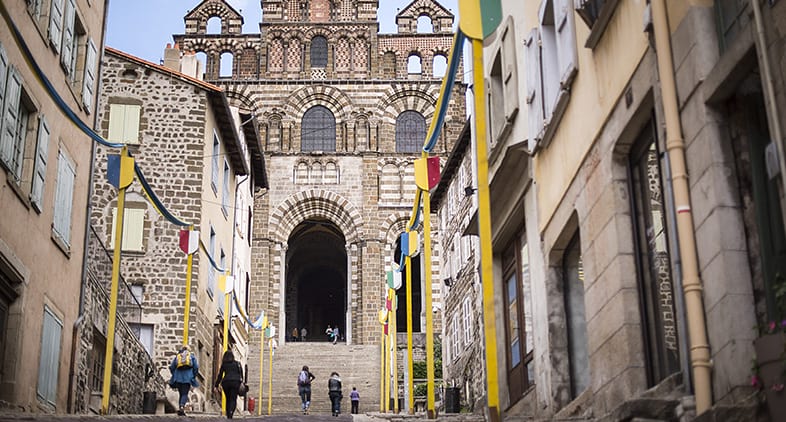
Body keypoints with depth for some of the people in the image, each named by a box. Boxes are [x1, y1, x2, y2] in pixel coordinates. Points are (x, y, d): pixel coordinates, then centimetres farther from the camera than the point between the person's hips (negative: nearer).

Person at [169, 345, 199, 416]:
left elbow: (171, 367, 8)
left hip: (178, 378, 2)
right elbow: (196, 367, 4)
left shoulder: (177, 356, 13)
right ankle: (182, 406, -27)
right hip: (188, 378, -2)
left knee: (181, 393, 14)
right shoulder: (192, 356, 10)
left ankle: (181, 408, 8)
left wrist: (175, 376, 20)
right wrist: (193, 376, 15)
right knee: (185, 394, -4)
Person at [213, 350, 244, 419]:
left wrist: (216, 386, 13)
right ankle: (230, 413, -28)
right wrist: (241, 382, 16)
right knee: (233, 399, -6)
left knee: (228, 399, 13)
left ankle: (228, 416, 11)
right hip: (235, 382, -1)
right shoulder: (238, 364, 12)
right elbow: (241, 375, 9)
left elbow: (220, 376, 10)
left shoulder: (223, 364, 11)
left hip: (226, 382, 1)